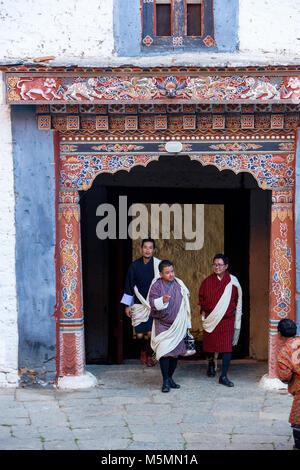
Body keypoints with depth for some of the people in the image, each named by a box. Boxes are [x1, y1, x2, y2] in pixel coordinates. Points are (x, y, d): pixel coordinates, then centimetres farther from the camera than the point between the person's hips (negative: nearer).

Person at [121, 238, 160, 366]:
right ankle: (142, 352, 30)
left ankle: (149, 356, 17)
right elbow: (129, 285, 6)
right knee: (140, 334, 0)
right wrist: (127, 305, 7)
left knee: (150, 333, -7)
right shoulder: (134, 265, -1)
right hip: (139, 304, 1)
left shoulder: (158, 265, -4)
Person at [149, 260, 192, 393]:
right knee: (164, 352, -13)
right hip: (162, 324, -4)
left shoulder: (179, 284, 6)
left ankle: (170, 378, 20)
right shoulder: (156, 286, -5)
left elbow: (185, 304, 16)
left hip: (177, 325, 4)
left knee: (176, 352, 6)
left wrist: (186, 324, 16)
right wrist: (162, 300, -37)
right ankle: (165, 381, -8)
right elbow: (152, 303, -16)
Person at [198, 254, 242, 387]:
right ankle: (211, 365, 41)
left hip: (227, 320, -1)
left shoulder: (233, 282, 0)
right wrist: (205, 311, 6)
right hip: (210, 320, 1)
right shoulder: (207, 281, 2)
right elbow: (201, 299, 14)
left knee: (227, 347, -10)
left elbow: (237, 300, 11)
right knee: (210, 345, 11)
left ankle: (223, 376, -8)